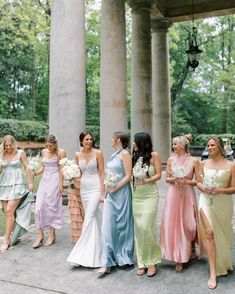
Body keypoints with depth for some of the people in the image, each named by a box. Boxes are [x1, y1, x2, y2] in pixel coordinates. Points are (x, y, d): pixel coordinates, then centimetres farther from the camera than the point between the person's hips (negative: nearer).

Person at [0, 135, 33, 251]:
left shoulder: (20, 153, 0)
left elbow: (26, 168, 1)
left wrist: (30, 182, -2)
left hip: (17, 184, -4)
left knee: (9, 210, -12)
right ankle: (12, 234, 16)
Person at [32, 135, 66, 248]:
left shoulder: (61, 152, -5)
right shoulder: (44, 152, 10)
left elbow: (61, 169, -7)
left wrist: (61, 184, -11)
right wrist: (35, 173, -1)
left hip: (54, 180, -5)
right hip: (44, 180, 5)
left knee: (51, 206, -2)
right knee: (39, 206, -2)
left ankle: (52, 234, 12)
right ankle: (40, 234, 9)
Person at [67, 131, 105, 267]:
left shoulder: (98, 153, -6)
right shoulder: (77, 155, 6)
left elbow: (102, 173, -7)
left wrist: (102, 192, -10)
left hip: (95, 187, -5)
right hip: (84, 188, 5)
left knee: (89, 218, -10)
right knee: (94, 217, 13)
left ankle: (81, 254, -6)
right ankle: (95, 249, 27)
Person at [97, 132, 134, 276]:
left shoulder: (125, 154, -9)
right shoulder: (115, 154, 13)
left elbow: (128, 176, -14)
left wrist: (114, 189, -16)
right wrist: (105, 191, 11)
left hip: (121, 193, -7)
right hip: (110, 194, 7)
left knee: (122, 225, 7)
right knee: (108, 227, 2)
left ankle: (124, 257, 26)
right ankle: (107, 263, 7)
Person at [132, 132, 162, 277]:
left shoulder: (154, 155, -3)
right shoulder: (135, 156, 10)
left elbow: (159, 174, -7)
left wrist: (146, 181, -20)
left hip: (150, 196, -5)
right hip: (136, 196, 5)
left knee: (146, 227, -8)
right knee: (138, 228, 6)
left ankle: (151, 262, 9)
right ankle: (142, 262, 17)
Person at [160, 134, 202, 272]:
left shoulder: (193, 161, -5)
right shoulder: (171, 160, 3)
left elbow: (199, 181, -2)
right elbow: (167, 178, 8)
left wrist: (187, 181, -17)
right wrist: (174, 179, -12)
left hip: (187, 195, -2)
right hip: (173, 195, 2)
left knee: (188, 224, 4)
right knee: (173, 224, 2)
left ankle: (192, 249, 35)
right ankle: (179, 257, 15)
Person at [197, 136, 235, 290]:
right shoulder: (203, 164, 4)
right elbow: (198, 182, 12)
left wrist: (220, 190, -19)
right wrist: (203, 188, -9)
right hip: (206, 200, 1)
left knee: (222, 233, 13)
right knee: (209, 233, -9)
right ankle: (213, 273, -2)